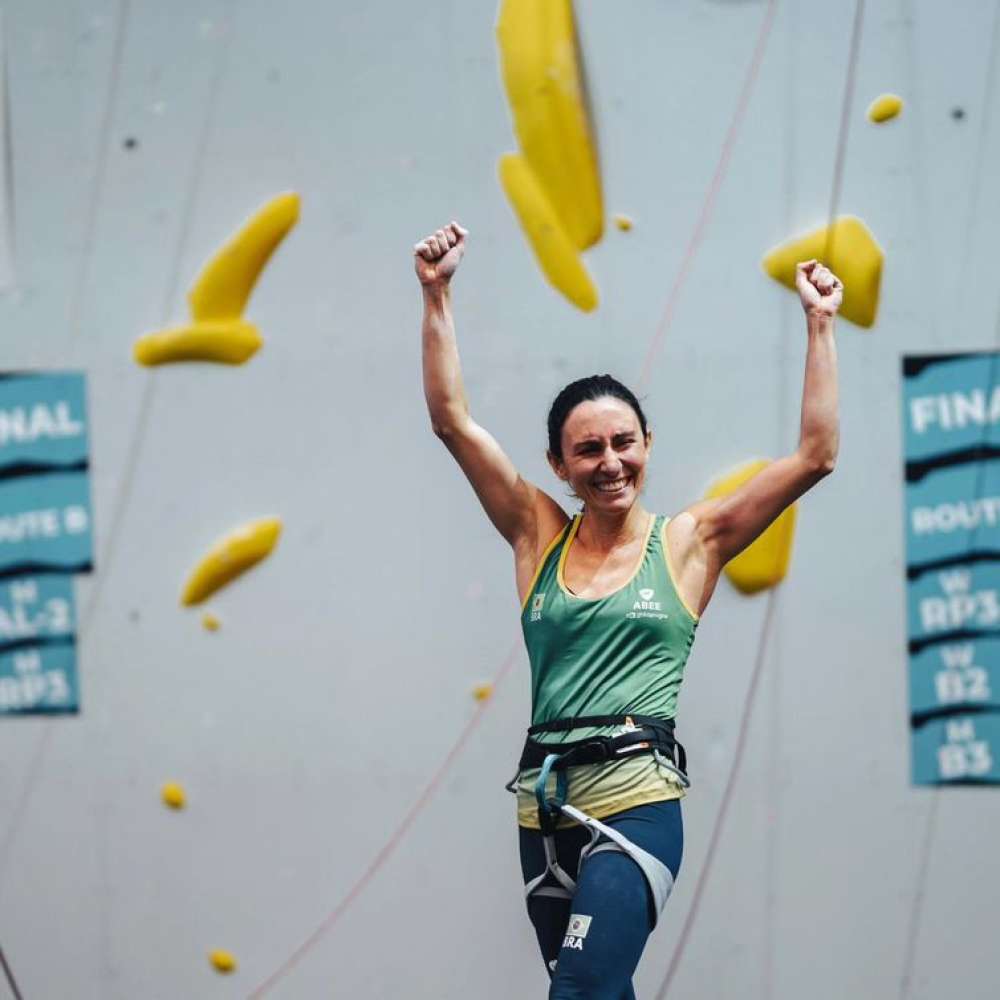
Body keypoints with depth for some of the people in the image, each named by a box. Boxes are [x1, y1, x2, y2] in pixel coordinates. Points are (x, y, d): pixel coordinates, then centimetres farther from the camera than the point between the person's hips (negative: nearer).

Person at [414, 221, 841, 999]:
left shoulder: (689, 544, 5)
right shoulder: (540, 535, 11)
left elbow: (815, 455, 1)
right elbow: (452, 421, 6)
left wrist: (820, 325, 1)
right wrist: (438, 296, 1)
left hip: (638, 804, -4)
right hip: (546, 810, 4)